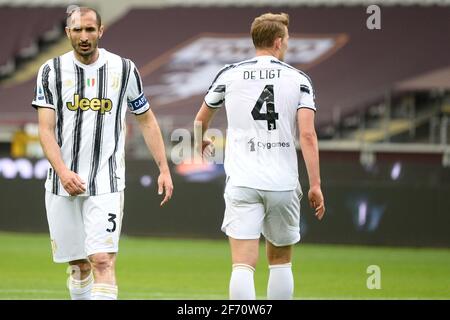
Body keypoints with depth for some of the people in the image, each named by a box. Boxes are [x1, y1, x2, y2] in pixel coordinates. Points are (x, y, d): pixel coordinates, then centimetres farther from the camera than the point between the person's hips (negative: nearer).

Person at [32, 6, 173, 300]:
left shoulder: (124, 70, 3)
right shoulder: (52, 71, 1)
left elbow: (147, 121, 12)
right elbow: (46, 129, -4)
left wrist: (164, 169, 6)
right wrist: (63, 171, -20)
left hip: (106, 183, -1)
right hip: (63, 184, 1)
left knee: (102, 261, -15)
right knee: (79, 265, 7)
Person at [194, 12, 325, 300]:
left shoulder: (229, 75, 6)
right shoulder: (298, 79, 3)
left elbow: (201, 120, 21)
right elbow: (308, 134, -8)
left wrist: (201, 142, 44)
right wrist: (315, 185, -5)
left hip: (242, 182, 0)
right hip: (283, 184, 0)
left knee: (243, 264, -7)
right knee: (281, 261, 17)